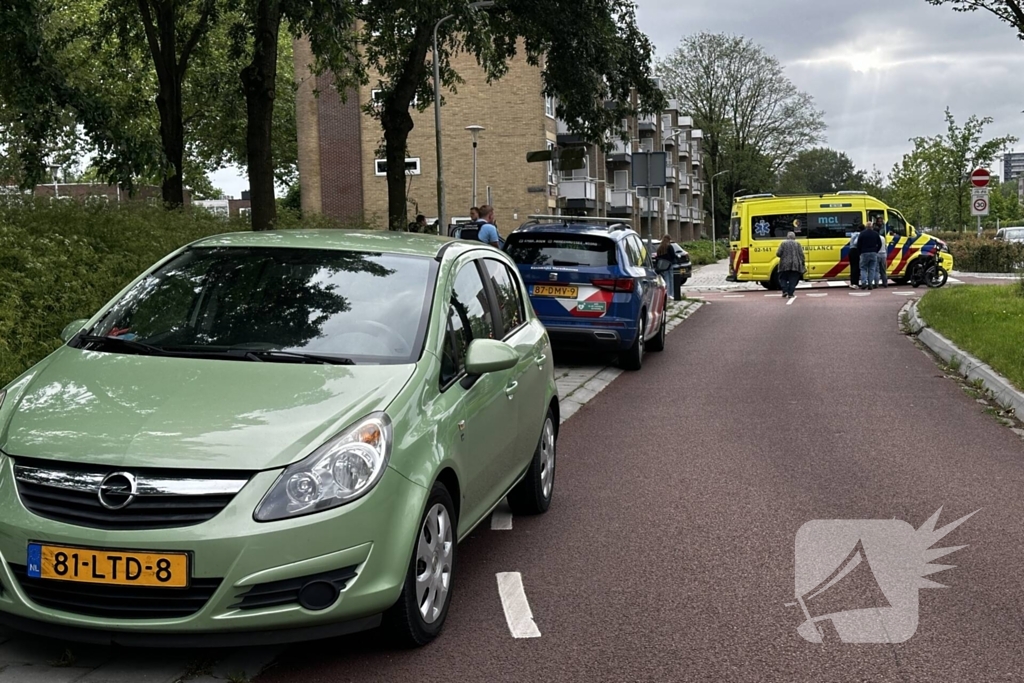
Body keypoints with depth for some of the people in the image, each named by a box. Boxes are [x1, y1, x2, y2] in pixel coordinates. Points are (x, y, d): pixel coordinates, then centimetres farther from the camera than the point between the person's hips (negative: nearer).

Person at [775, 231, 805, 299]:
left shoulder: (783, 243, 1)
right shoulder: (797, 244, 5)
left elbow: (778, 254, -4)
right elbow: (801, 255, 2)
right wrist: (803, 264, 9)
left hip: (785, 265, -1)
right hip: (795, 265, 1)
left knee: (783, 278, 13)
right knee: (793, 280, 6)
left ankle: (785, 291, -1)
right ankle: (790, 294, 1)